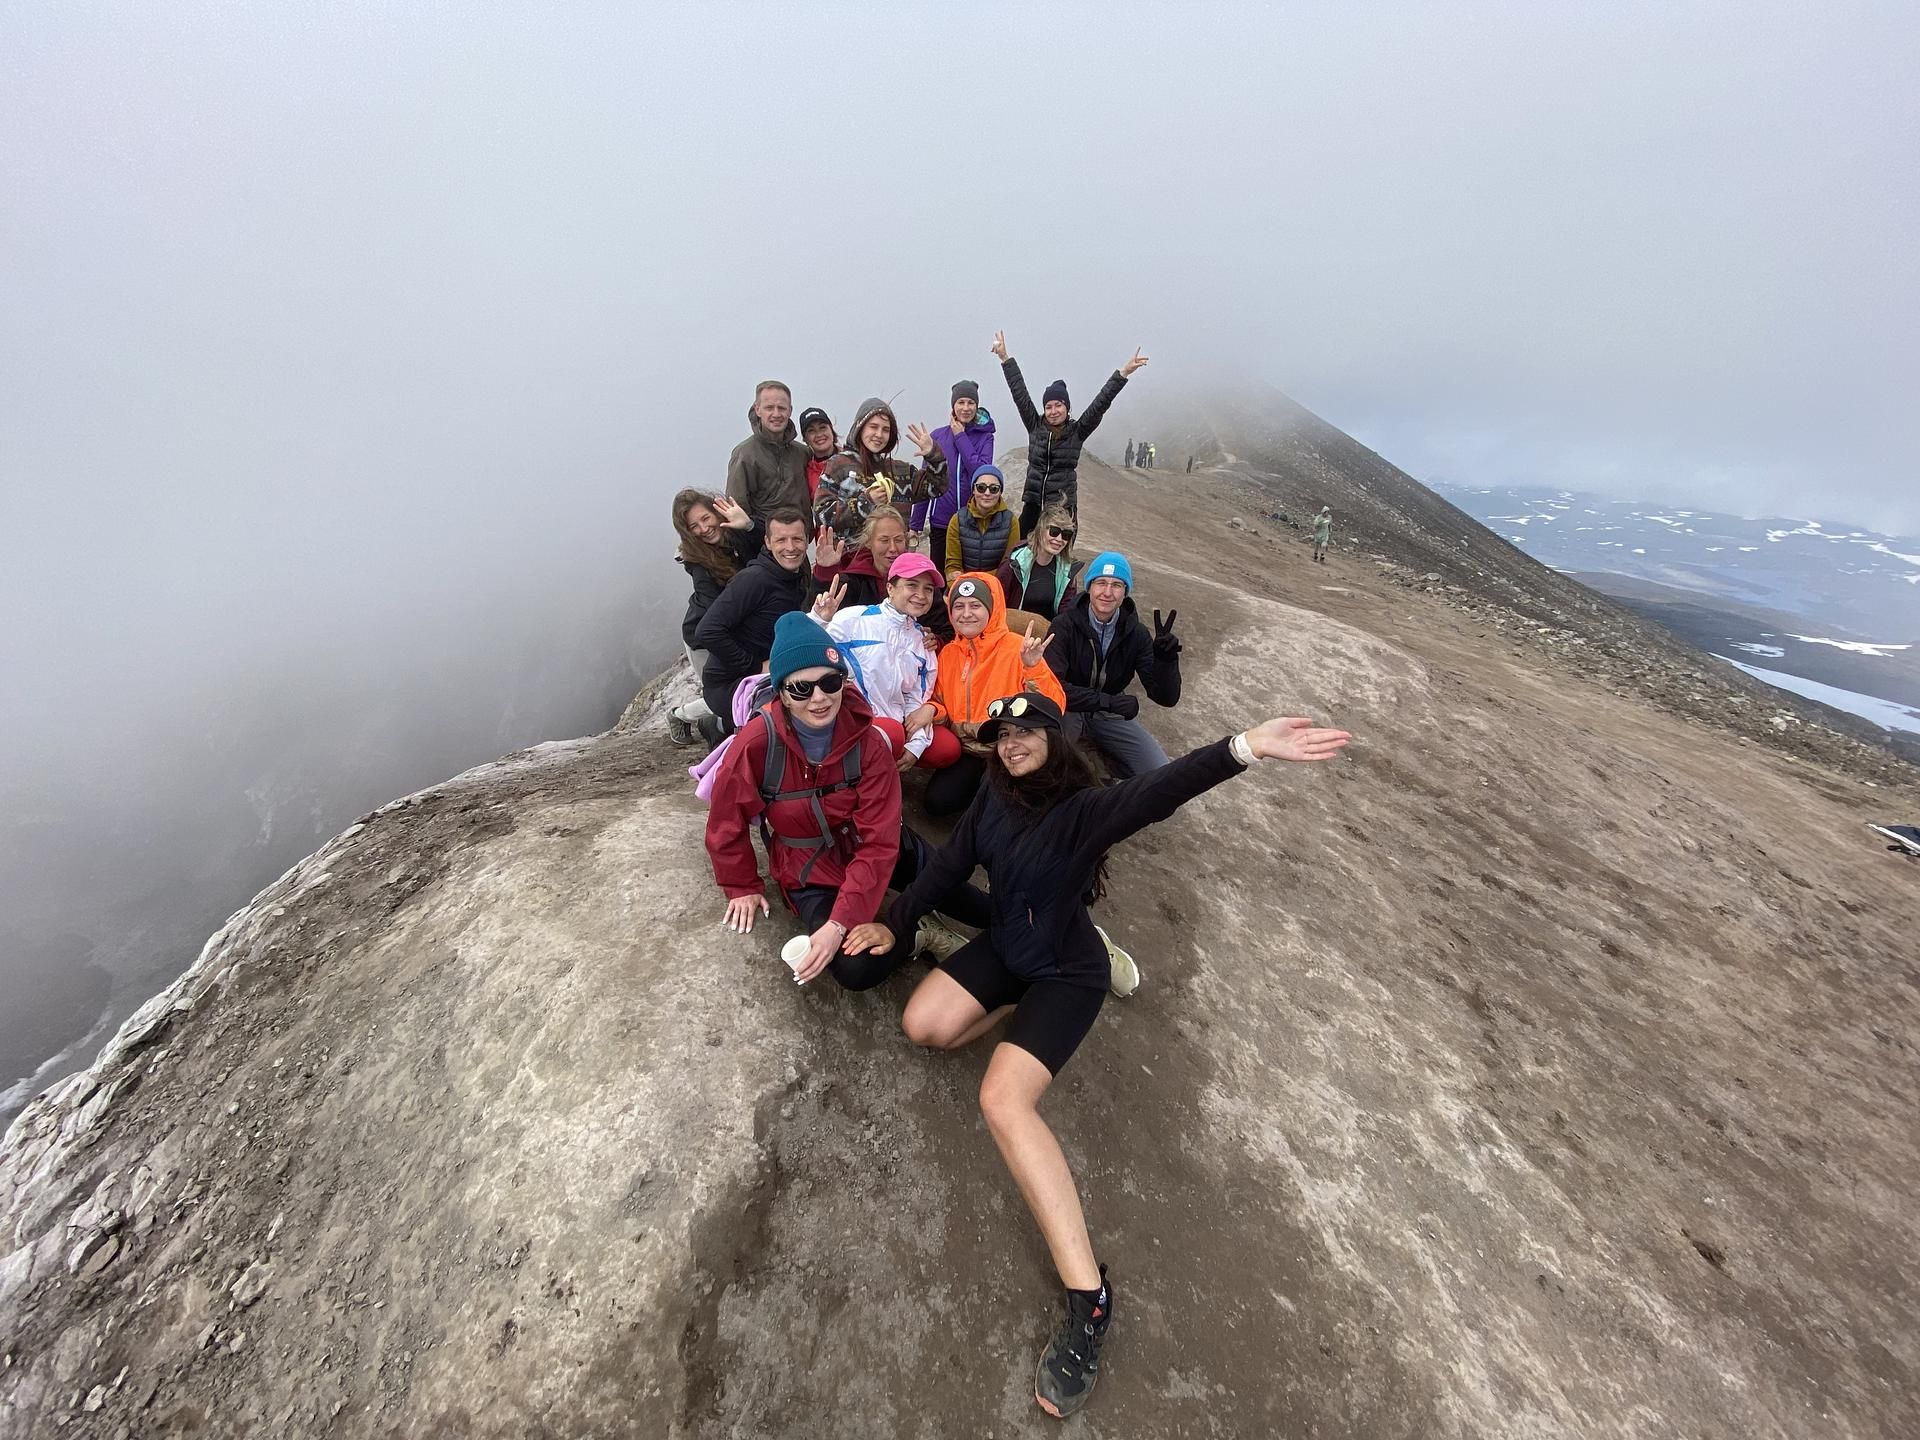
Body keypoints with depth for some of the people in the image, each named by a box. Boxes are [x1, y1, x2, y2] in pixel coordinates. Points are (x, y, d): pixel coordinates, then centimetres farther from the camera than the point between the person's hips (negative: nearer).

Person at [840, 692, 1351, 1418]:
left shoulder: (1085, 806, -23)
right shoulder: (994, 796, -4)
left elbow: (1158, 791, -42)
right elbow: (948, 863, 3)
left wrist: (1245, 748, -59)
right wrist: (893, 923, -1)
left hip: (1066, 970, -7)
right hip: (1003, 948, 7)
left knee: (1003, 1100, -24)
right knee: (923, 1025, -10)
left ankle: (1090, 1296, -15)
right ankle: (1025, 1015, 12)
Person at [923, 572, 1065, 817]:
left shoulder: (1017, 647, -9)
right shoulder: (947, 653, 6)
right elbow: (941, 706, 16)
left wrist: (1034, 668, -30)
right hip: (966, 752, 4)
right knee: (937, 801, -15)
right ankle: (984, 786, 12)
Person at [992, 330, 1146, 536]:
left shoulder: (1077, 432, 2)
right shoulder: (1035, 426, 7)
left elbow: (1100, 403, -5)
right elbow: (1020, 393, 6)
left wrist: (1124, 372, -12)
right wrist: (1005, 358, 5)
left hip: (1063, 507, -2)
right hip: (1033, 504, 2)